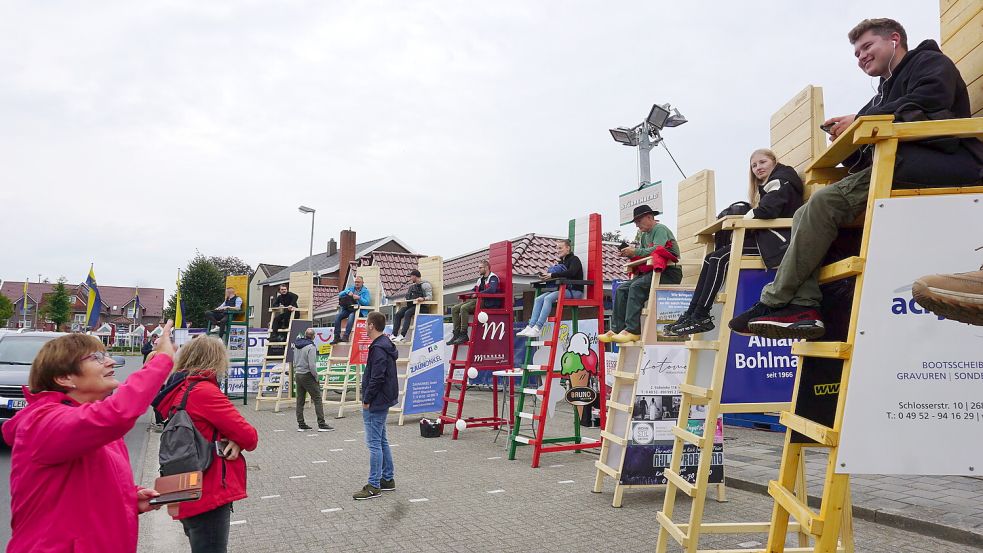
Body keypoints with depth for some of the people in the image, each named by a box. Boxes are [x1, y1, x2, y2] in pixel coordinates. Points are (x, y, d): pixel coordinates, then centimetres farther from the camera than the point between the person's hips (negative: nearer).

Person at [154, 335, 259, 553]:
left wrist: (233, 441, -6)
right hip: (209, 495, -9)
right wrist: (240, 441, 5)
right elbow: (249, 436, -17)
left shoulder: (179, 390, 10)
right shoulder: (204, 391, -17)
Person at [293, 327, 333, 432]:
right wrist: (316, 377, -8)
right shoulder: (311, 347, -15)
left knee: (300, 401, 11)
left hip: (298, 375, 8)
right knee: (317, 399, -4)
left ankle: (301, 424, 15)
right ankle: (321, 424, -7)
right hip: (307, 376, -8)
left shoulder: (296, 345, 9)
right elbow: (312, 365, -19)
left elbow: (294, 362, 16)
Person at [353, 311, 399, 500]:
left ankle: (374, 486, 1)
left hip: (375, 403, -11)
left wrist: (367, 400, -14)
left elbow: (377, 379, -24)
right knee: (382, 441, 17)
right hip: (382, 402, 11)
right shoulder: (385, 345, 13)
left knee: (374, 443, -5)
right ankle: (388, 479, 25)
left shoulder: (378, 349, -19)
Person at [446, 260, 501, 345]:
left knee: (464, 308, -30)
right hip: (477, 300, 9)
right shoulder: (480, 279, 25)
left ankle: (464, 334, -26)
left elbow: (492, 290, -21)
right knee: (454, 309, -7)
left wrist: (477, 294, -20)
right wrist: (469, 294, 7)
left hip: (487, 302, -9)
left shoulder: (493, 277, -3)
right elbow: (474, 290, 32)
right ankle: (456, 333, -14)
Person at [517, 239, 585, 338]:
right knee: (538, 299, -12)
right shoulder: (561, 261, 23)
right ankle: (530, 326, -24)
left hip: (574, 291, -8)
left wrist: (552, 275, -23)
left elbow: (571, 273, -21)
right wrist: (545, 275, -4)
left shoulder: (574, 259, -1)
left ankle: (538, 328, -36)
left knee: (548, 298, -30)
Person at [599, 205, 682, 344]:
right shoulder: (644, 235, 22)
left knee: (636, 286, -31)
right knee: (622, 289, -6)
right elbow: (642, 257, 16)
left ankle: (632, 330, -34)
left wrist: (635, 252, -16)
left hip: (669, 272, -9)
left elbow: (656, 251, -21)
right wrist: (630, 254, -3)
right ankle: (616, 329, -12)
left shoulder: (660, 229, -5)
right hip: (650, 270, 9)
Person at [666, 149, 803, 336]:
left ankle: (701, 317, -25)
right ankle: (691, 313, -17)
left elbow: (768, 210, -18)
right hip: (766, 237, 9)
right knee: (711, 258, -7)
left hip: (777, 238, -9)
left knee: (720, 258, -23)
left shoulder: (782, 179, 0)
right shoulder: (767, 186, 30)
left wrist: (742, 219, -6)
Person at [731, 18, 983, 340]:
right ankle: (803, 307, -26)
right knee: (806, 215, -9)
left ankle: (774, 302, -27)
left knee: (827, 201, -28)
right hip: (898, 170, 9)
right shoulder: (882, 96, 34)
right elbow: (866, 163, 23)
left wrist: (861, 121, -8)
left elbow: (927, 105, -12)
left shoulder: (930, 62, 13)